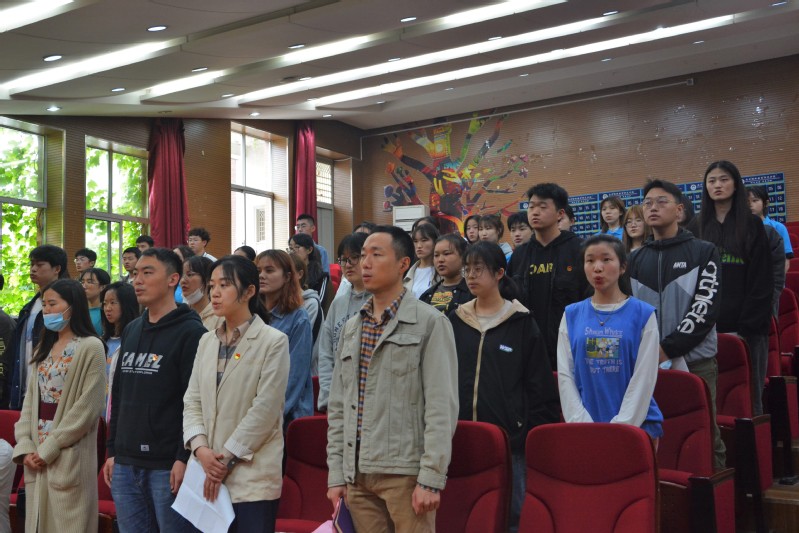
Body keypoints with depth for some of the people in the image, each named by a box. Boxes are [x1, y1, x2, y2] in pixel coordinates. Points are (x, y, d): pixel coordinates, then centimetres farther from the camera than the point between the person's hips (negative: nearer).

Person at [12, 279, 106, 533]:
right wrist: (25, 446, -2)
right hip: (36, 457, 7)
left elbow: (89, 407, -14)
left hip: (69, 457, -7)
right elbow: (30, 399, 11)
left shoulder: (91, 347, -8)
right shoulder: (43, 349, 16)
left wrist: (49, 448, -13)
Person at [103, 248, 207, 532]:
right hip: (125, 464, 7)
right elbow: (118, 396, 19)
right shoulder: (131, 331, 15)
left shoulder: (191, 332, -8)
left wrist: (185, 458, -17)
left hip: (168, 466, -7)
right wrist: (112, 451, 15)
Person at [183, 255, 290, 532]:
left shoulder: (273, 341, -4)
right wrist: (200, 448, -8)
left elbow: (265, 409, -10)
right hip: (209, 476, 5)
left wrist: (227, 459, -12)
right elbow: (192, 401, 8)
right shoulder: (207, 341, 13)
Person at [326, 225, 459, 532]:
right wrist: (336, 474, 8)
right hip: (358, 476, 5)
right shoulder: (351, 329, 13)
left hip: (405, 474, -5)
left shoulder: (430, 324, -4)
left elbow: (442, 408, -9)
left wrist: (431, 479, -14)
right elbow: (337, 407, 14)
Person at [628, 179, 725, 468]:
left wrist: (668, 348, -15)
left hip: (695, 361, -3)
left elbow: (706, 307, -8)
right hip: (647, 363, 3)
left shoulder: (704, 253, 2)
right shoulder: (635, 259, 13)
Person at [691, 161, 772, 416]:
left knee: (749, 391, 1)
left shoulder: (752, 225, 4)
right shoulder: (697, 227, 10)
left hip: (745, 323, -2)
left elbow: (762, 281, -2)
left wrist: (750, 323, -10)